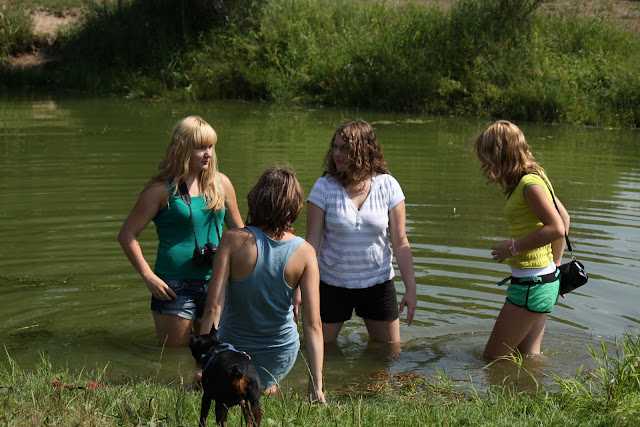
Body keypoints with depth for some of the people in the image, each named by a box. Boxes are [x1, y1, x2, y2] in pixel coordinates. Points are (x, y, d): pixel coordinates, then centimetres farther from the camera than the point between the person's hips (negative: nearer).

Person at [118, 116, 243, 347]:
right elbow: (127, 235, -4)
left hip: (215, 284, 4)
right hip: (174, 287, -4)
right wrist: (149, 277, -11)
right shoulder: (162, 190, -5)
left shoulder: (221, 184, 7)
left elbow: (238, 231, 18)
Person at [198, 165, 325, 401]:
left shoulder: (233, 240, -20)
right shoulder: (304, 252, -16)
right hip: (279, 356, 1)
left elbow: (213, 308, -23)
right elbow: (313, 324, -19)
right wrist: (316, 386, -17)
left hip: (233, 349, -1)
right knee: (264, 389, 33)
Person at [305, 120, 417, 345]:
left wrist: (411, 289, -4)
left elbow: (400, 243, -2)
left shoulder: (387, 185, -6)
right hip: (332, 284, -1)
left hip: (378, 283, 1)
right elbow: (312, 242, -8)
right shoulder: (324, 187, -9)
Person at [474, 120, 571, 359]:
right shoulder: (535, 177, 12)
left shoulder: (529, 184, -18)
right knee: (528, 356, 14)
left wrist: (512, 247, -18)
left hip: (531, 283, -10)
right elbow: (564, 217, 20)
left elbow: (556, 229, -26)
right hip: (545, 280, 10)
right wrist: (556, 263, 22)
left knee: (493, 358, -3)